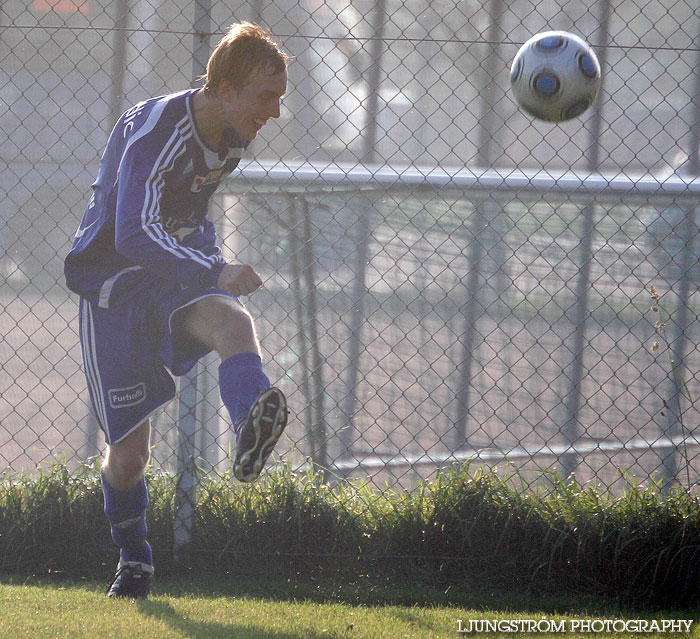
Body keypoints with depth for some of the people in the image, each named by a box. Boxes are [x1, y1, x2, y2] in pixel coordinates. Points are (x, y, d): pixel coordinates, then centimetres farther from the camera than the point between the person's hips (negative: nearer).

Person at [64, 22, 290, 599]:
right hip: (114, 280, -5)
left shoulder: (233, 136, 0)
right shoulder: (153, 132, -24)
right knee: (129, 451, -1)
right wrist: (214, 273, -48)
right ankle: (133, 562, 25)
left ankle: (251, 436, -61)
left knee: (231, 321, -34)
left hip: (182, 273, 5)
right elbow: (135, 234, -37)